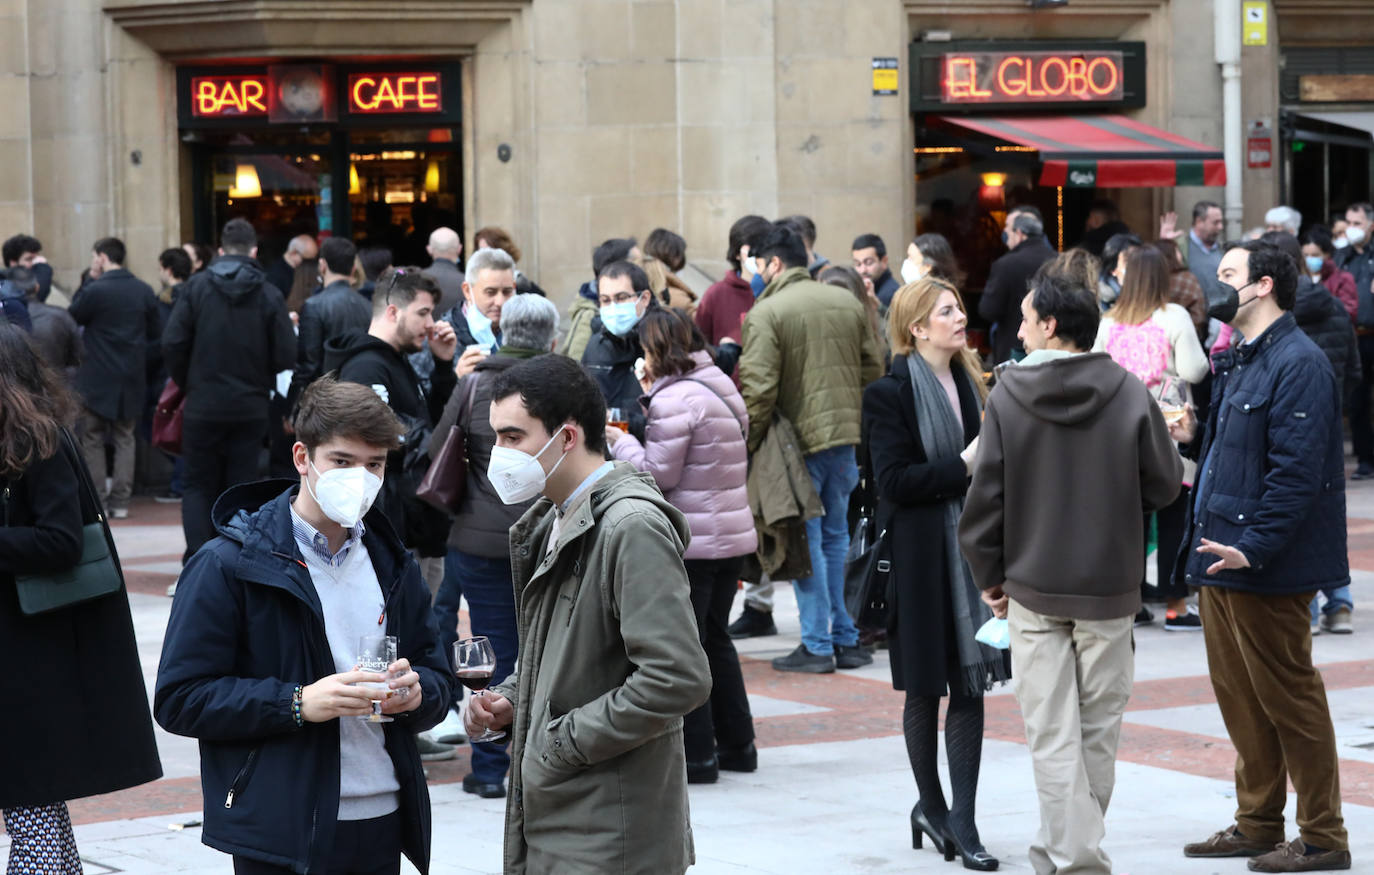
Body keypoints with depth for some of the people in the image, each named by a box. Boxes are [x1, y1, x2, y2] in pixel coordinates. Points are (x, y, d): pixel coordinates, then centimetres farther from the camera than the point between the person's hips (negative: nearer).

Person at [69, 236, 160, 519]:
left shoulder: (94, 291, -15)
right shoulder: (144, 291, 1)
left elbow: (70, 319, -3)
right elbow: (155, 331, 8)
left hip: (96, 379, -4)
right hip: (131, 378, 4)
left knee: (92, 439, 6)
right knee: (124, 438, 12)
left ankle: (96, 500, 3)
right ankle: (120, 501, 8)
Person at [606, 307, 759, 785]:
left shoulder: (675, 400, -17)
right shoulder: (720, 387, 13)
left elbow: (659, 473, -16)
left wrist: (620, 441, -2)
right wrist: (650, 401, 12)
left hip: (692, 542, -9)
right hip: (733, 534, 9)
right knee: (716, 638, 19)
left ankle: (697, 754, 1)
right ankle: (736, 744, 24)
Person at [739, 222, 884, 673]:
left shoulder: (765, 313, -11)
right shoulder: (848, 303, 9)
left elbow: (759, 389, -17)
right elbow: (873, 369, 12)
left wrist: (749, 445, -8)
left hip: (798, 438, -6)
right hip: (847, 436, 6)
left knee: (806, 539, 1)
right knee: (836, 535, 16)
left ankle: (818, 645, 2)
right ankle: (845, 639, 18)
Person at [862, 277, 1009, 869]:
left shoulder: (970, 385, 11)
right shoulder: (892, 393, -7)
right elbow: (893, 480, -15)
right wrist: (961, 469, -18)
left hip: (973, 549, 5)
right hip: (922, 558, -5)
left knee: (971, 685, 1)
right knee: (926, 688, 6)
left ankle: (961, 820, 3)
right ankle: (932, 805, 22)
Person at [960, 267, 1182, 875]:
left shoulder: (1007, 398, -8)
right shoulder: (1130, 395, -7)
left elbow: (985, 499, -5)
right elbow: (1166, 485, 1)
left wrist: (989, 576, 9)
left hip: (1033, 589, -1)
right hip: (1109, 589, 1)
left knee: (1051, 733, 1)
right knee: (1097, 730, 14)